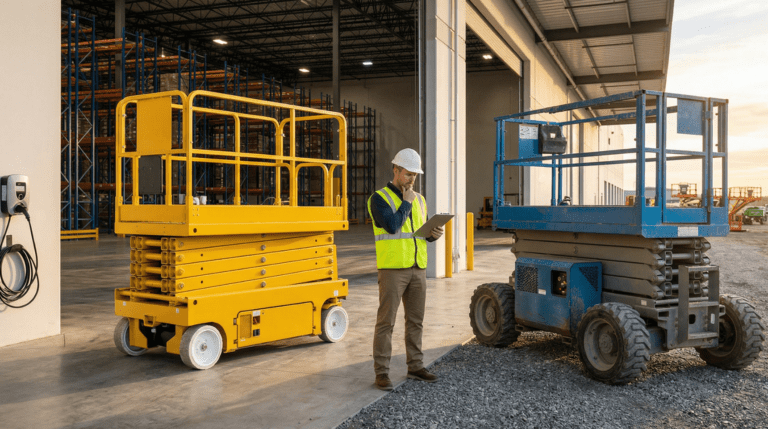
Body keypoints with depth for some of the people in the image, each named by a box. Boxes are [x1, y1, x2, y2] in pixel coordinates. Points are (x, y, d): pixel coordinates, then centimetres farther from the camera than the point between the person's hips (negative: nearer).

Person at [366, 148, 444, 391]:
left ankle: (415, 366, 22)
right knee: (386, 321, -3)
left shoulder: (419, 200, 14)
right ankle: (381, 372, 4)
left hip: (417, 268, 6)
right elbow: (392, 226, -20)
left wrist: (434, 234, -1)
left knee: (416, 319, 11)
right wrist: (406, 202, -10)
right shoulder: (379, 198, -5)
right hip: (392, 268, -6)